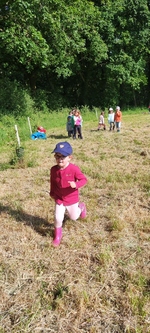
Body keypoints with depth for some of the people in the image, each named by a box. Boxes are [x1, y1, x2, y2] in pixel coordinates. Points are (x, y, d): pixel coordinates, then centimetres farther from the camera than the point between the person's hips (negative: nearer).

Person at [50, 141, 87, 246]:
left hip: (72, 198, -2)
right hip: (59, 198, 2)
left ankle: (81, 207, 51)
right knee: (58, 218, -2)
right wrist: (52, 193, 7)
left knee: (74, 217, 18)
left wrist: (76, 185, -36)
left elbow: (84, 179, -19)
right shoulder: (54, 170, -12)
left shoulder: (74, 169, -24)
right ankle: (58, 234, 28)